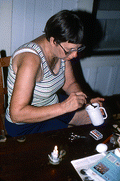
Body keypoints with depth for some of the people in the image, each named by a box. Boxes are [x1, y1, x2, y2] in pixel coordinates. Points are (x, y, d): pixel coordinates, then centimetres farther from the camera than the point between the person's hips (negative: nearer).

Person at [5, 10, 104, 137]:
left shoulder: (62, 49, -8)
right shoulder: (30, 59, -34)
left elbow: (70, 84, 6)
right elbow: (17, 114, -36)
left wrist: (85, 101, -14)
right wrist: (63, 107, -38)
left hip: (52, 106, 8)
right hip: (25, 125, -8)